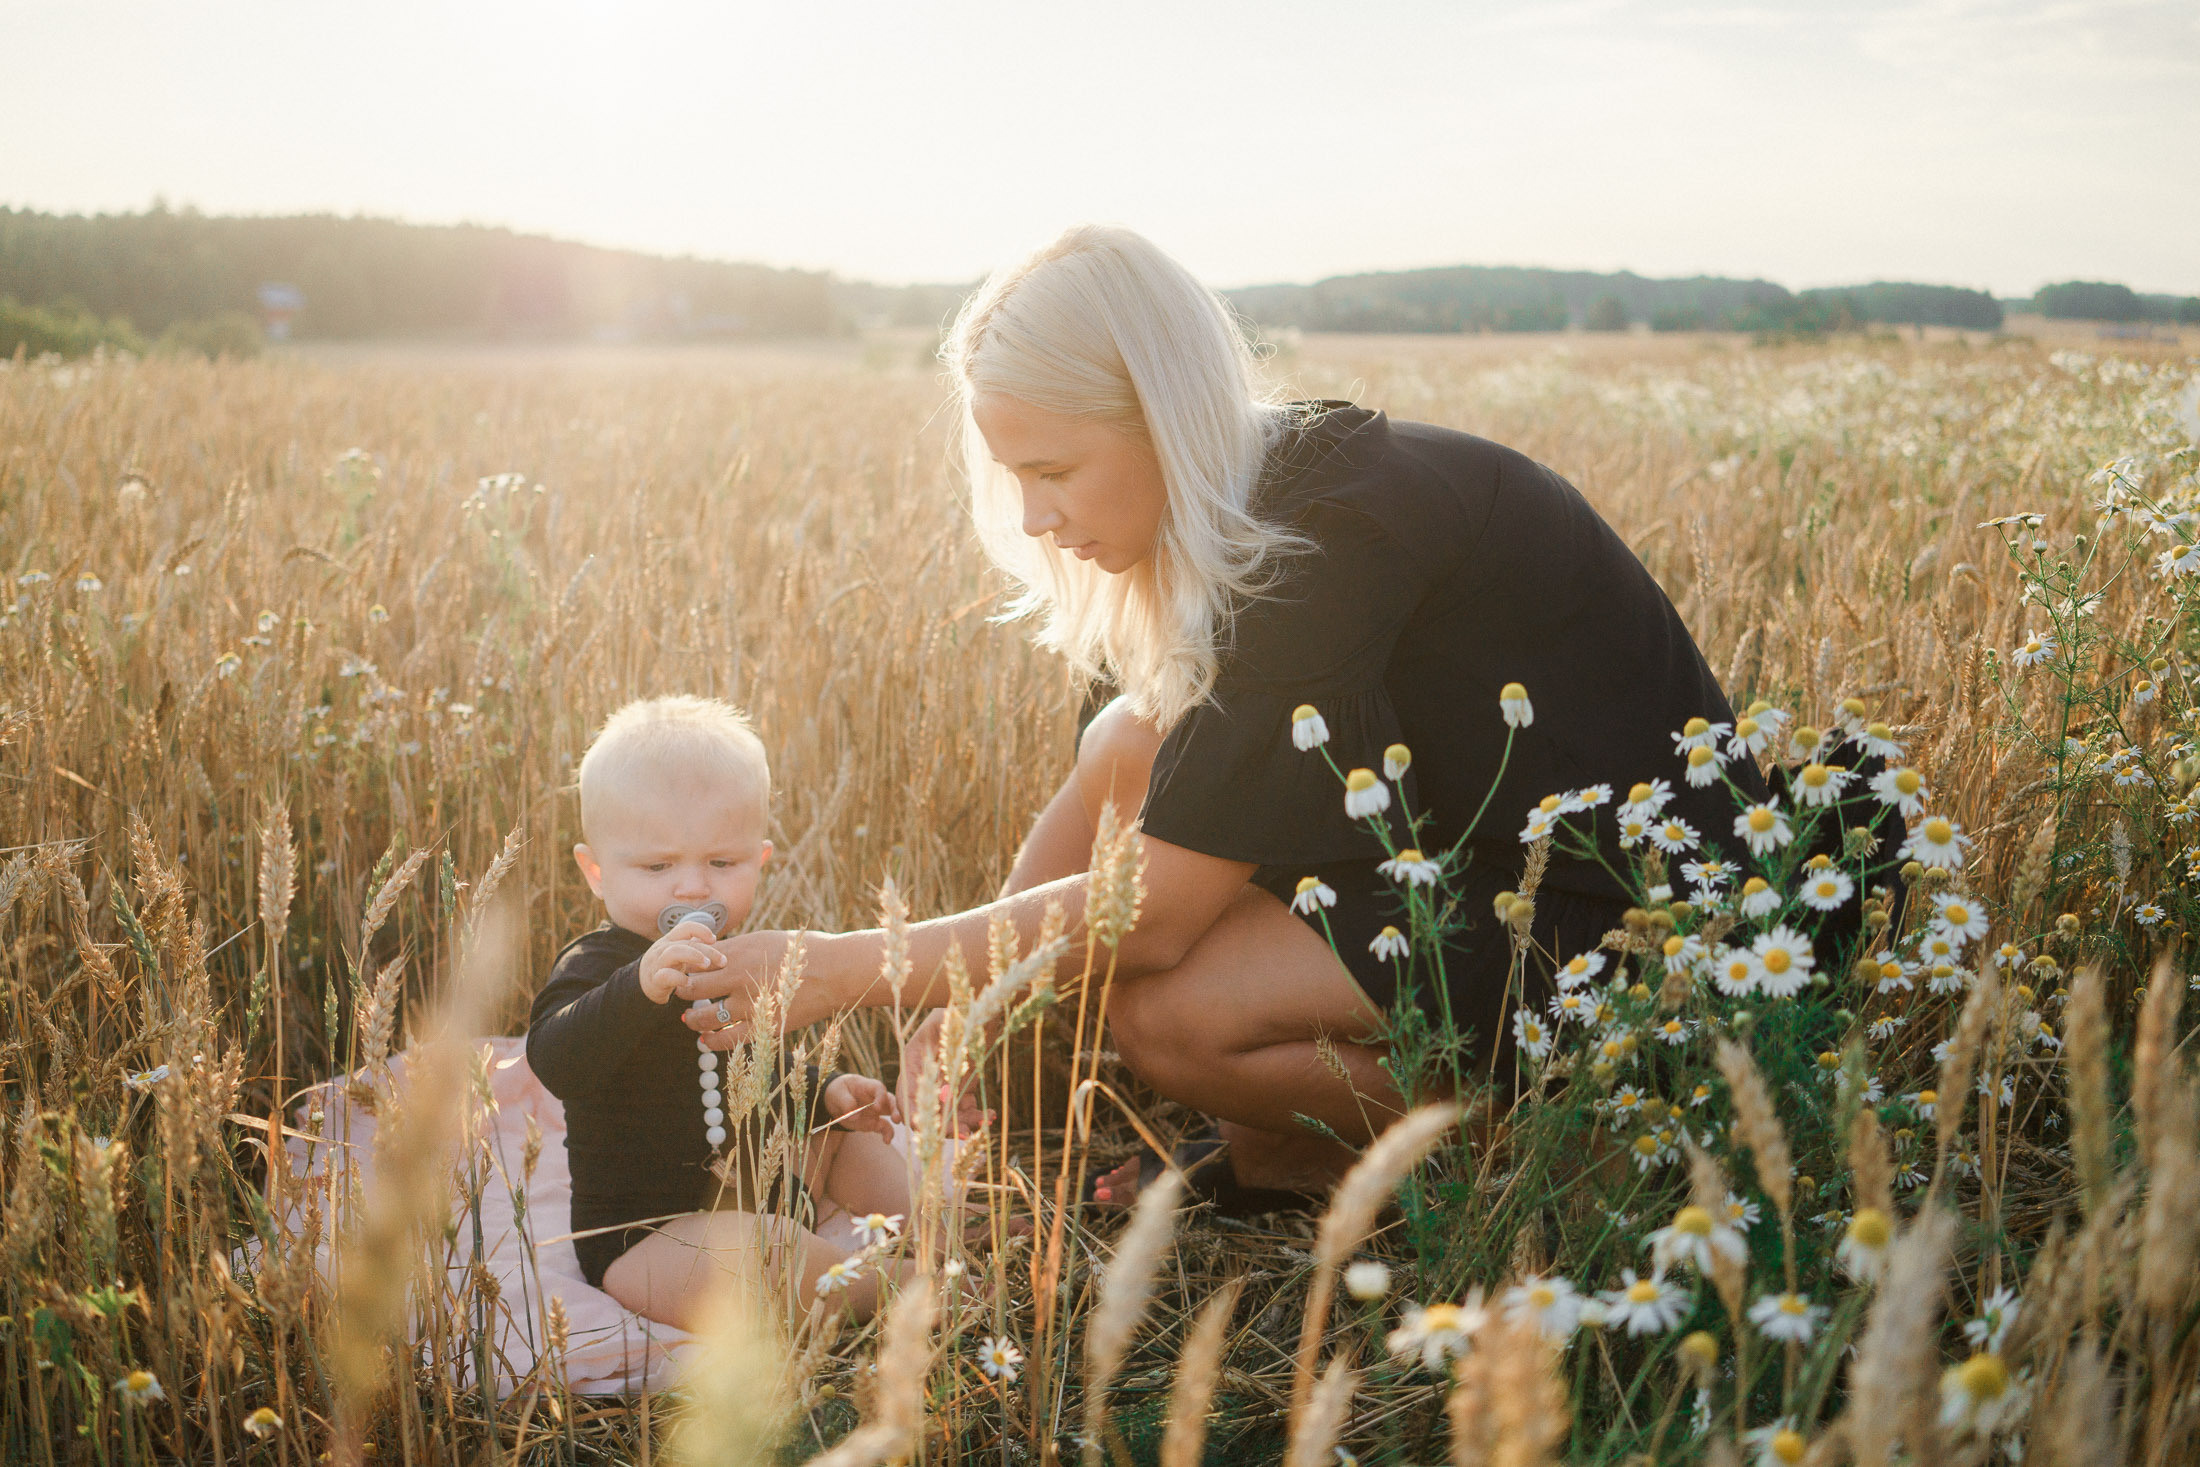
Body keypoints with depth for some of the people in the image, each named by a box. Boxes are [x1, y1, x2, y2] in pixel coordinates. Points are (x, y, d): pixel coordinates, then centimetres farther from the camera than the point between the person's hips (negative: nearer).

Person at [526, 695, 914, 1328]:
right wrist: (642, 987, -57)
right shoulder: (594, 967, -19)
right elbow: (556, 1062, -41)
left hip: (746, 1194, 9)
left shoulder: (737, 962, 8)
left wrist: (827, 1091, 6)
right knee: (750, 1248, -35)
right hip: (640, 1240, -9)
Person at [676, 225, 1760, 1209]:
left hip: (1619, 925, -9)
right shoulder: (1252, 507, 0)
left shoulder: (1335, 540, -28)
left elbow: (1151, 916, -27)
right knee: (1133, 745, 1)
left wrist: (846, 970, -22)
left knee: (1164, 1008, -23)